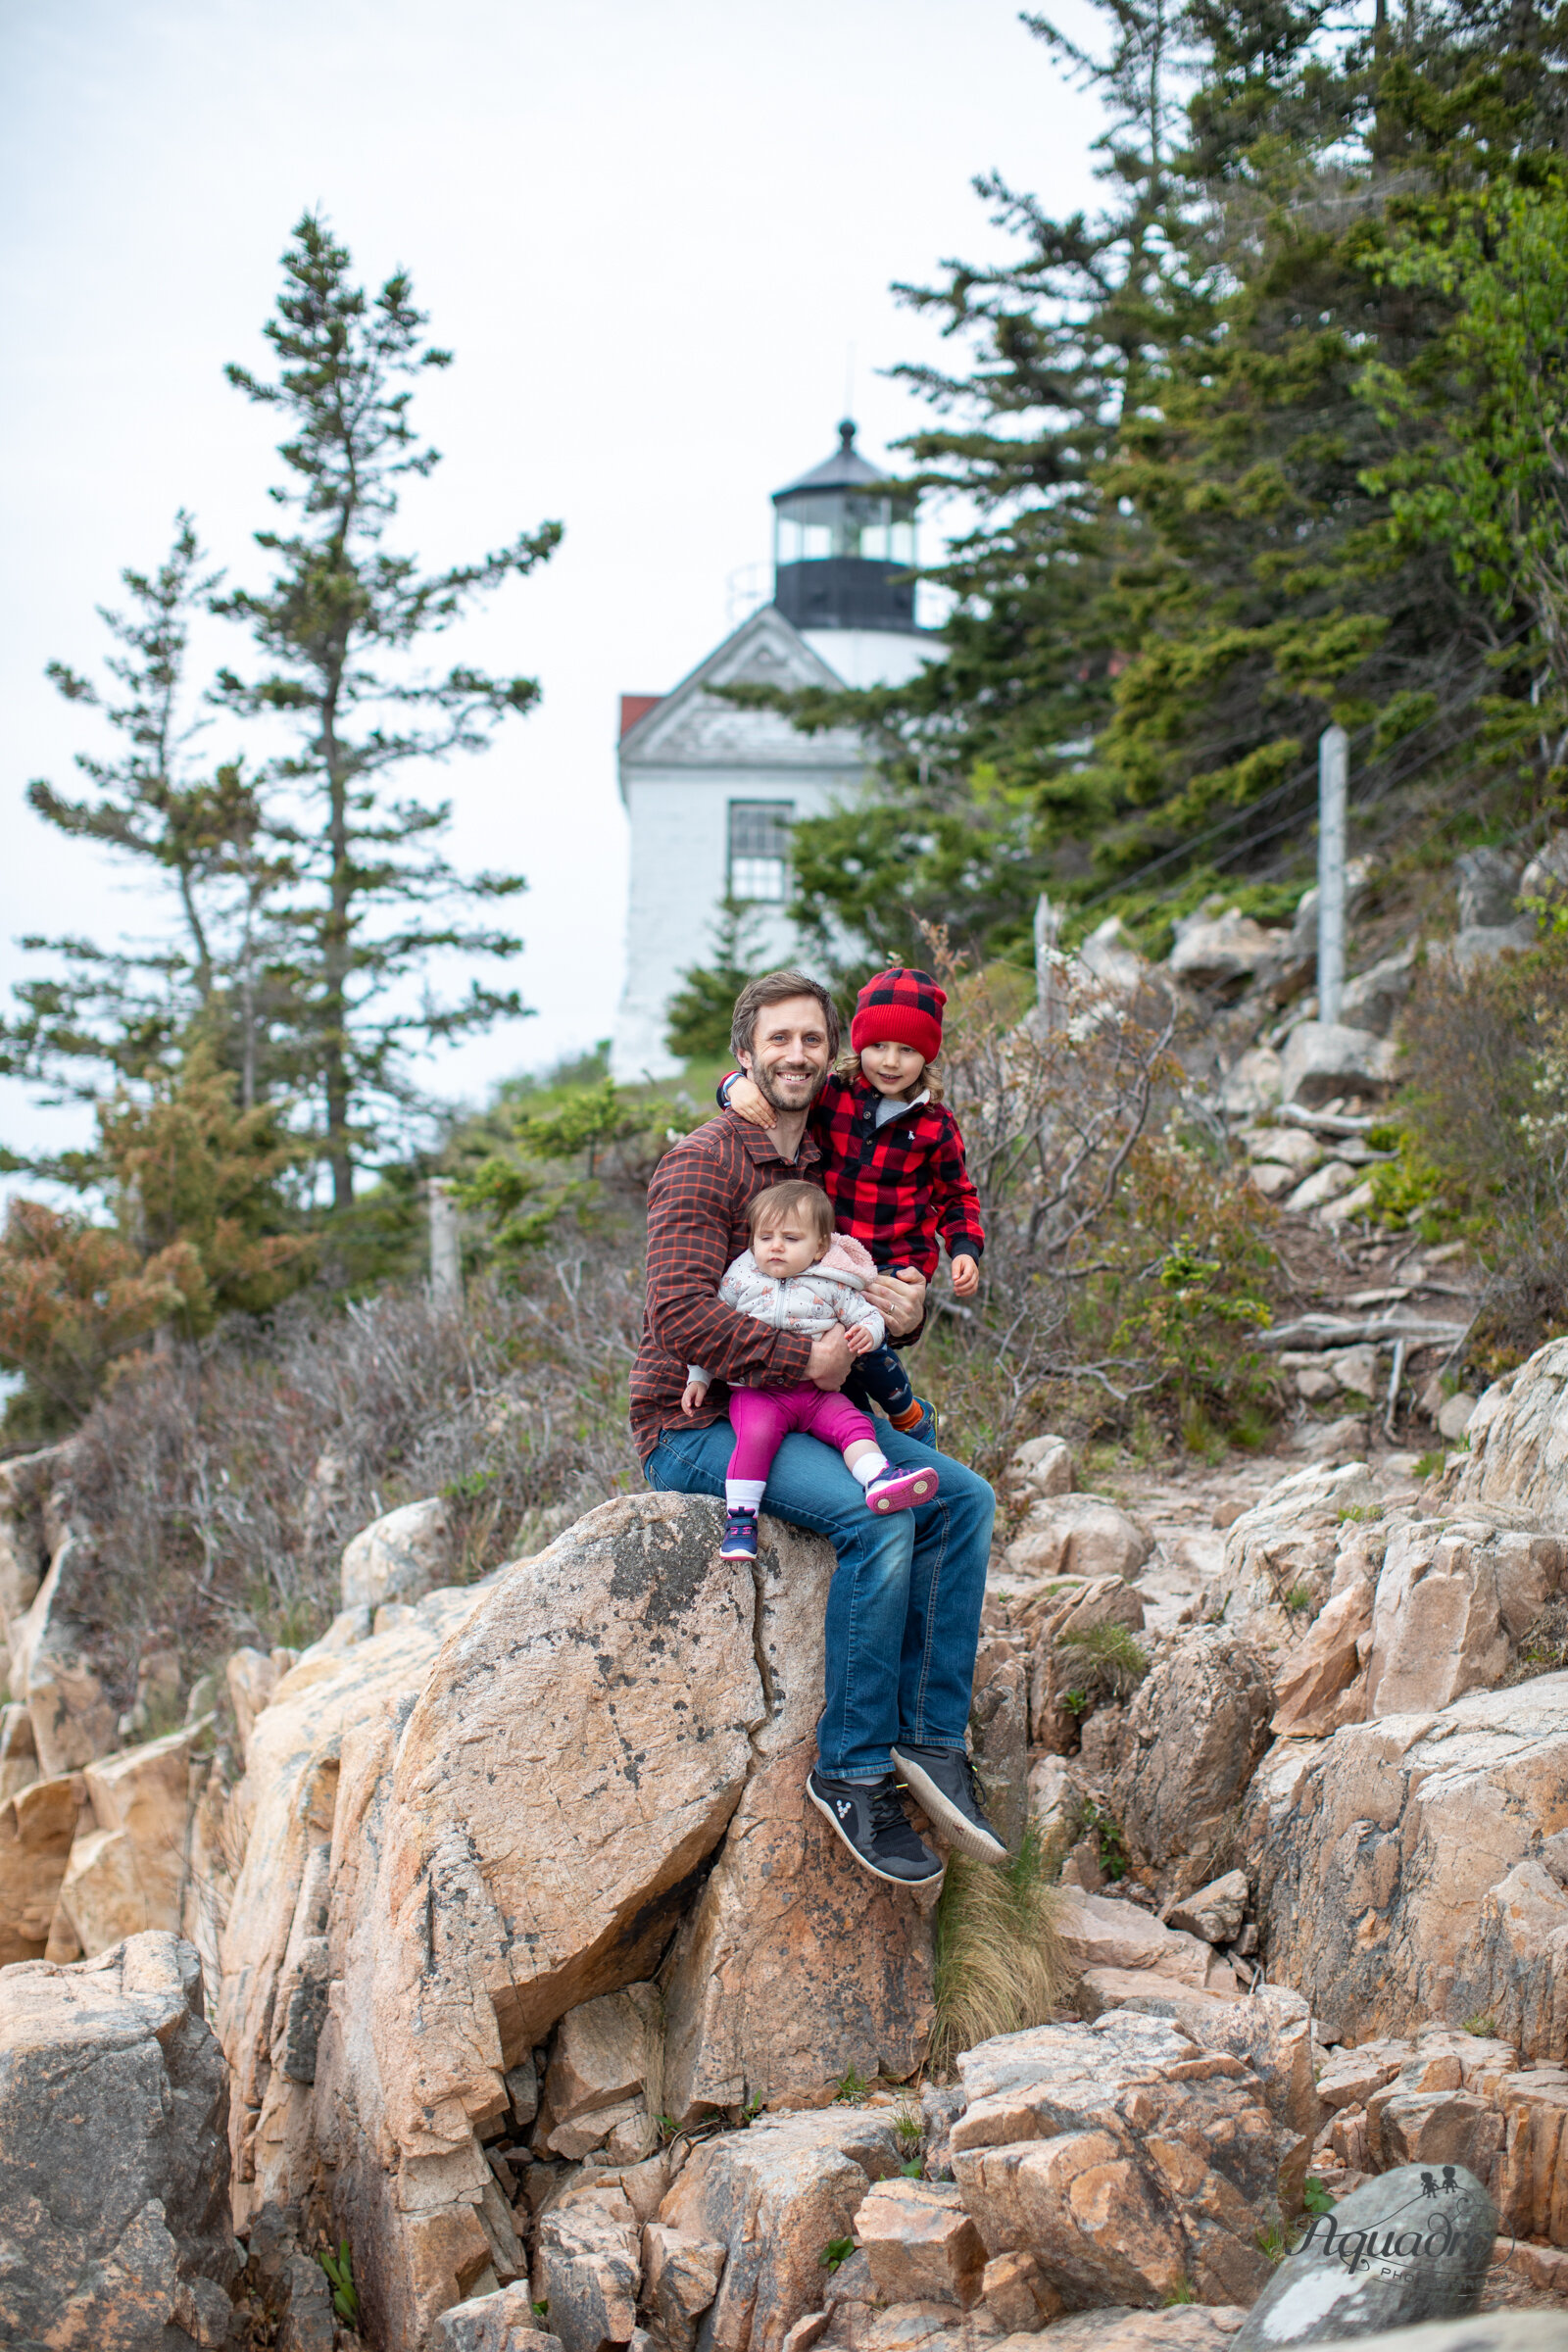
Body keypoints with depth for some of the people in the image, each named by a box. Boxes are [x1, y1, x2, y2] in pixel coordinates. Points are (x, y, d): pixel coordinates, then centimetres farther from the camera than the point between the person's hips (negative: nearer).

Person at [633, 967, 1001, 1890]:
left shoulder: (829, 1168, 14)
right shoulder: (703, 1164, -11)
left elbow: (865, 1301, 21)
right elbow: (682, 1312, -23)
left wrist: (908, 1310, -4)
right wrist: (804, 1356, -23)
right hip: (694, 1426, -8)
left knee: (963, 1497, -11)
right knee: (875, 1517, -29)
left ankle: (933, 1740, -13)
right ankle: (852, 1771, -23)